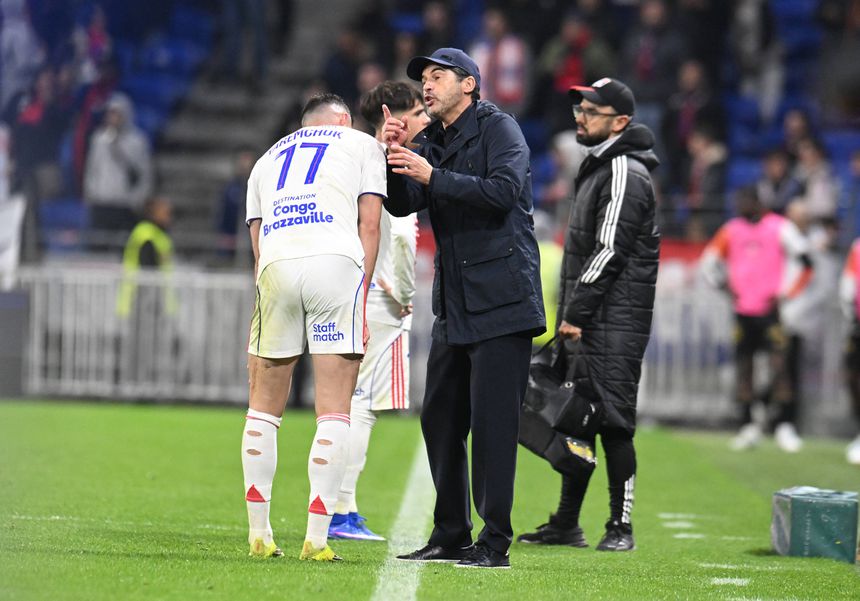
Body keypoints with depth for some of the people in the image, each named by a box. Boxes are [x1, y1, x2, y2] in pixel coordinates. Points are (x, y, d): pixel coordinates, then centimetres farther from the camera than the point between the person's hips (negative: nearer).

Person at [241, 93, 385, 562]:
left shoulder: (268, 159, 32)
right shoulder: (361, 145, 23)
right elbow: (369, 227, 9)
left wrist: (255, 338, 23)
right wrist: (361, 303, 8)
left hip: (276, 267, 3)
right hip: (336, 262, -3)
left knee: (264, 405, 15)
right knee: (333, 412, 0)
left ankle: (258, 532, 15)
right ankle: (316, 538, -5)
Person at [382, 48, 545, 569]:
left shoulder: (498, 128, -3)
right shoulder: (434, 142, 19)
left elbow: (504, 190, -19)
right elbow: (403, 205, 9)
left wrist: (433, 176, -19)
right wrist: (394, 156, -7)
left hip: (501, 302, -8)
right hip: (455, 306, 8)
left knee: (493, 422, -9)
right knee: (440, 419, 9)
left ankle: (495, 543, -7)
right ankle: (451, 536, 18)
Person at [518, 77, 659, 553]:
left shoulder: (625, 174, -12)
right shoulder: (596, 167, 19)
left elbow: (609, 251, -19)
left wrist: (576, 312, -19)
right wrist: (569, 315, 17)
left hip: (617, 320, -10)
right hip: (585, 319, 10)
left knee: (613, 418, -9)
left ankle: (621, 526, -6)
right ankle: (566, 524, 16)